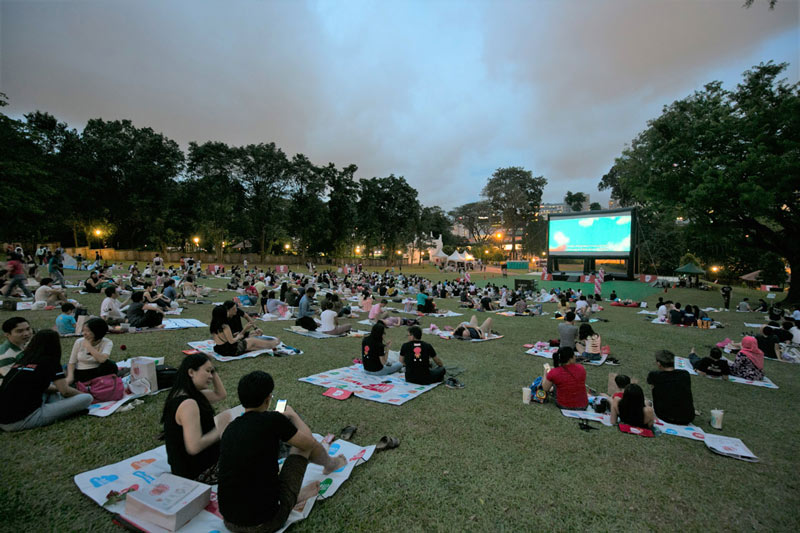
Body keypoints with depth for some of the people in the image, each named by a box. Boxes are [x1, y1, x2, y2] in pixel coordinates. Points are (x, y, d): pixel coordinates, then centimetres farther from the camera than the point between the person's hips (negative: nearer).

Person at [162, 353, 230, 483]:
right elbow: (194, 447, -34)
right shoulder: (188, 403, -30)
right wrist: (220, 428, -23)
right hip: (197, 473, -9)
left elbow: (220, 395, 10)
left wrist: (213, 370, -1)